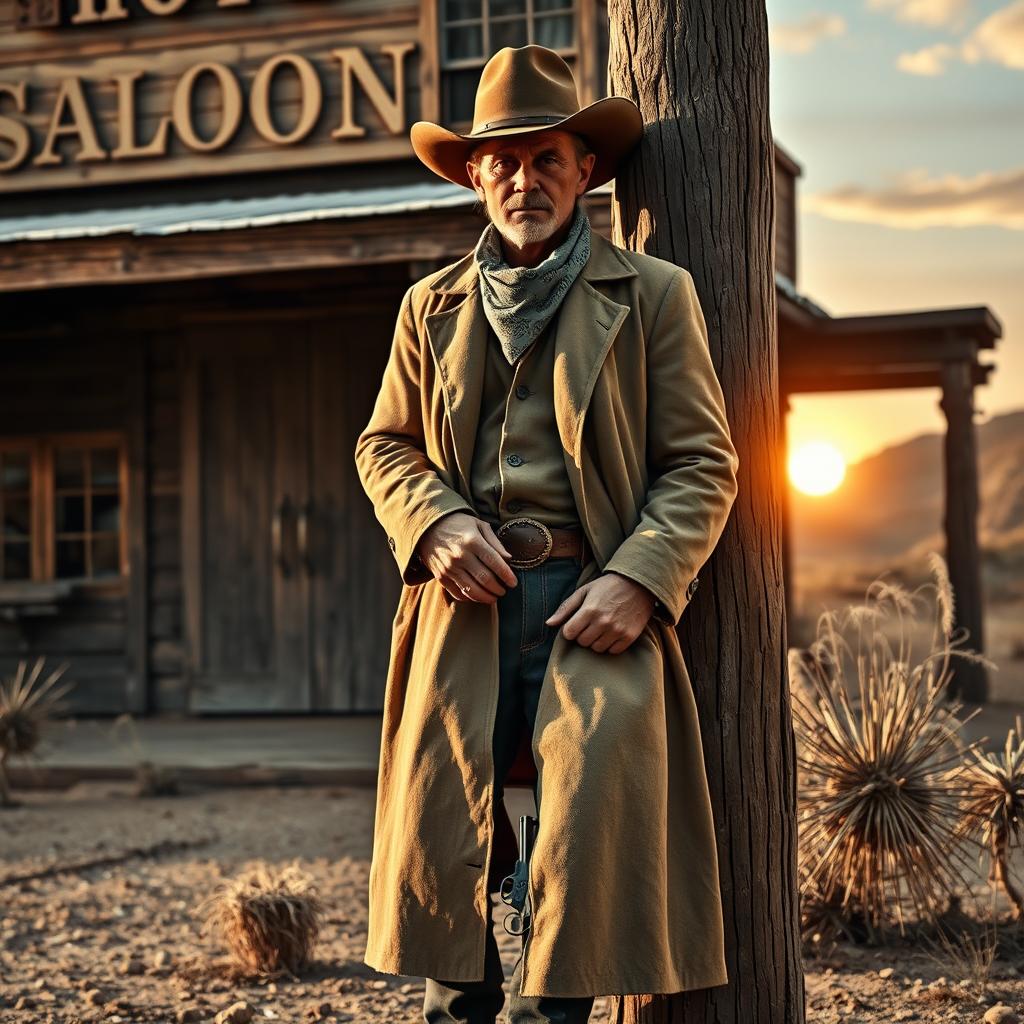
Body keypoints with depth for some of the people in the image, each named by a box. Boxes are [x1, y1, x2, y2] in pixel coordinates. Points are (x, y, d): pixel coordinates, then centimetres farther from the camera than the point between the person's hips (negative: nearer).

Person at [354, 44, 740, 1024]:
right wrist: (438, 522, -1)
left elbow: (702, 463, 5)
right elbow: (384, 446, 22)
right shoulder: (431, 306, 18)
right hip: (467, 602, 3)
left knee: (591, 825, -13)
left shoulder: (652, 295, 9)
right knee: (440, 825, -2)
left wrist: (638, 580, -10)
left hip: (597, 600, -2)